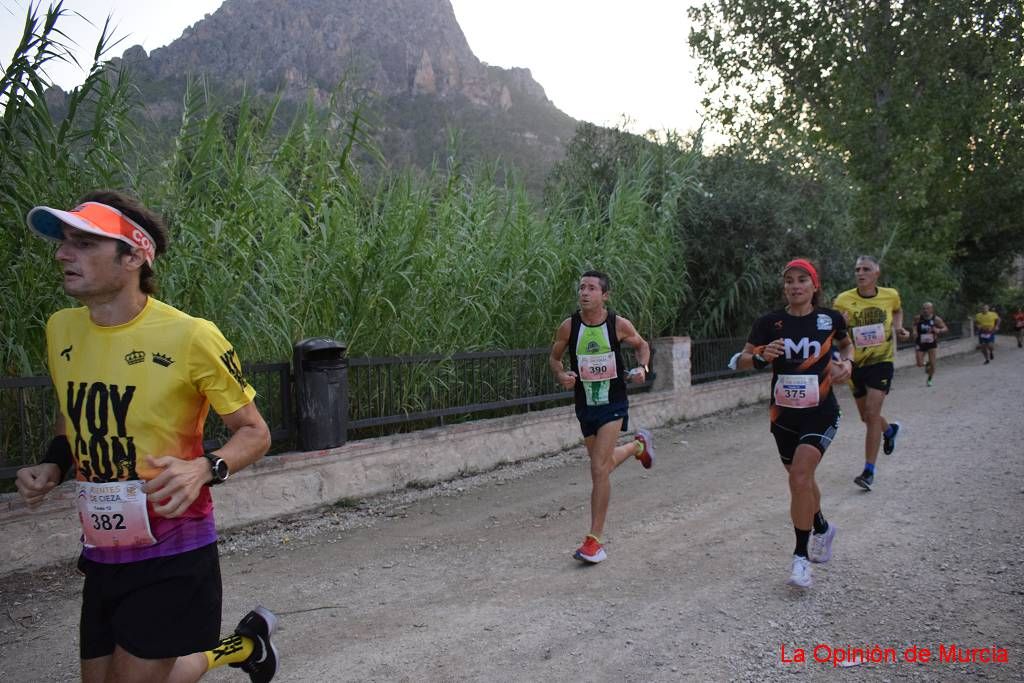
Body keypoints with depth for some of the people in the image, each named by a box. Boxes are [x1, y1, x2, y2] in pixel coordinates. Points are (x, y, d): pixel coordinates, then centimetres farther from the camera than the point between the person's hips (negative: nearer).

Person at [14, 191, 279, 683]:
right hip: (101, 555, 7)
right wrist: (53, 466, 2)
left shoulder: (190, 336, -17)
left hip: (174, 555, -6)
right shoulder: (60, 329, 2)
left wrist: (204, 469, -27)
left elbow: (254, 432, -9)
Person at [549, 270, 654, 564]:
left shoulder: (619, 325, -12)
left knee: (599, 469, -13)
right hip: (585, 405, 4)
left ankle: (595, 539, -1)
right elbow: (554, 357, 6)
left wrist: (643, 368, -10)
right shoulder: (568, 326, -9)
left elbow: (642, 345, 9)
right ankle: (638, 445, 55)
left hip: (613, 404, -3)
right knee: (604, 462, 21)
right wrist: (561, 375, -16)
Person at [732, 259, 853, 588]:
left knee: (800, 477, -19)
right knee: (802, 479, 17)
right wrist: (761, 356, -22)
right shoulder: (769, 322, -4)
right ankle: (822, 528, 47)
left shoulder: (830, 319, -2)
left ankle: (801, 556, -4)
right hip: (784, 414, 3)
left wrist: (846, 362, -1)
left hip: (820, 413, -2)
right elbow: (740, 361, -2)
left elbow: (845, 343, 20)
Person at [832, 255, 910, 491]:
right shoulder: (843, 300, -9)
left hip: (881, 361, -2)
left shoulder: (890, 295, -2)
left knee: (872, 413, -13)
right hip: (856, 363, 2)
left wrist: (898, 328, 3)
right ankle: (890, 430, 51)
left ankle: (869, 471, -6)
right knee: (865, 416, 15)